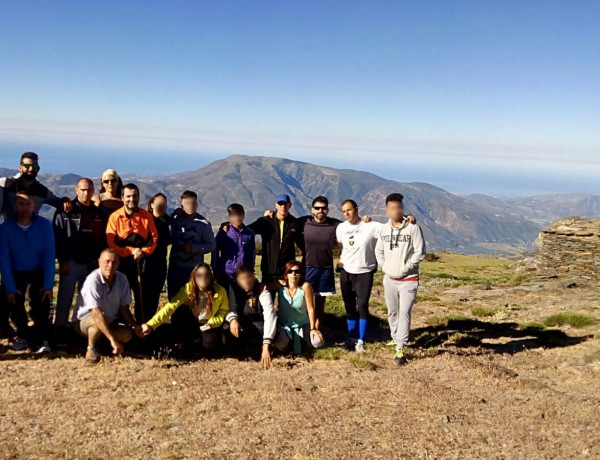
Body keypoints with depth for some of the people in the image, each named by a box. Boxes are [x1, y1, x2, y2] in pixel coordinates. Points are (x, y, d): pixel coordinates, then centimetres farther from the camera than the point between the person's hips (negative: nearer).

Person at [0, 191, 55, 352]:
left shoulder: (45, 225, -17)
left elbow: (49, 255, -16)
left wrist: (48, 285, -20)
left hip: (39, 271, -1)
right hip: (15, 272, 1)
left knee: (40, 306, -13)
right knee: (14, 305, -3)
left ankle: (42, 339, -2)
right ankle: (24, 337, 17)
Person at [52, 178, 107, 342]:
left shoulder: (98, 213, 9)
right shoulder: (65, 211, -2)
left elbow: (103, 240, 10)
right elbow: (58, 237, -6)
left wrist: (100, 260, 2)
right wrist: (62, 261, -12)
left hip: (92, 264, 3)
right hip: (70, 263, -3)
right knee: (65, 298, 0)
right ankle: (60, 330, 6)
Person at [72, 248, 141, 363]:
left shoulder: (122, 279, -9)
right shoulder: (93, 280, -27)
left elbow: (124, 308, -2)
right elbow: (96, 313, -36)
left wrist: (134, 326, -22)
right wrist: (113, 339, -43)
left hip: (110, 321, 6)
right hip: (85, 321, -6)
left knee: (127, 334, -21)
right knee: (98, 321, -38)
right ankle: (91, 348, -10)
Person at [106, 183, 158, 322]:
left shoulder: (147, 216, 2)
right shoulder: (115, 217, -4)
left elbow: (154, 237, 5)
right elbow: (110, 243, -8)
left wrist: (144, 251, -13)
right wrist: (131, 251, -16)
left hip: (141, 263, 1)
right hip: (122, 262, -1)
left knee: (143, 297, 2)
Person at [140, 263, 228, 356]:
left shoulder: (220, 291, -22)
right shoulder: (187, 289, -22)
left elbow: (224, 311, -4)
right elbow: (171, 306, -32)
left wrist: (212, 323, -23)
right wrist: (150, 325, -44)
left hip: (210, 325, -1)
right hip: (192, 324, 1)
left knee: (209, 346, -32)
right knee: (179, 310, -28)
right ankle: (196, 340, -8)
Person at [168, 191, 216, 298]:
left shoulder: (203, 223, -6)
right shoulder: (175, 220, 1)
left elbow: (211, 245, -4)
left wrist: (193, 248, -14)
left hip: (195, 268, -2)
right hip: (175, 267, 2)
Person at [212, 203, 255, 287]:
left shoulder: (249, 234, 3)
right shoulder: (223, 233, -2)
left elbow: (252, 254, 10)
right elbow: (215, 253, 1)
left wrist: (251, 271, 9)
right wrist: (216, 272, -2)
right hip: (226, 275, -2)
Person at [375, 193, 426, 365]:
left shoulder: (413, 228, -9)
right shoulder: (384, 229, 5)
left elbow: (420, 253, -10)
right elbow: (379, 250, 15)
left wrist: (404, 268, -13)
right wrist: (384, 267, 0)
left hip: (408, 279, -5)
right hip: (389, 279, 5)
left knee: (404, 313, -10)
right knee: (392, 312, 13)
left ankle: (400, 349, -9)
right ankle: (396, 341, 29)